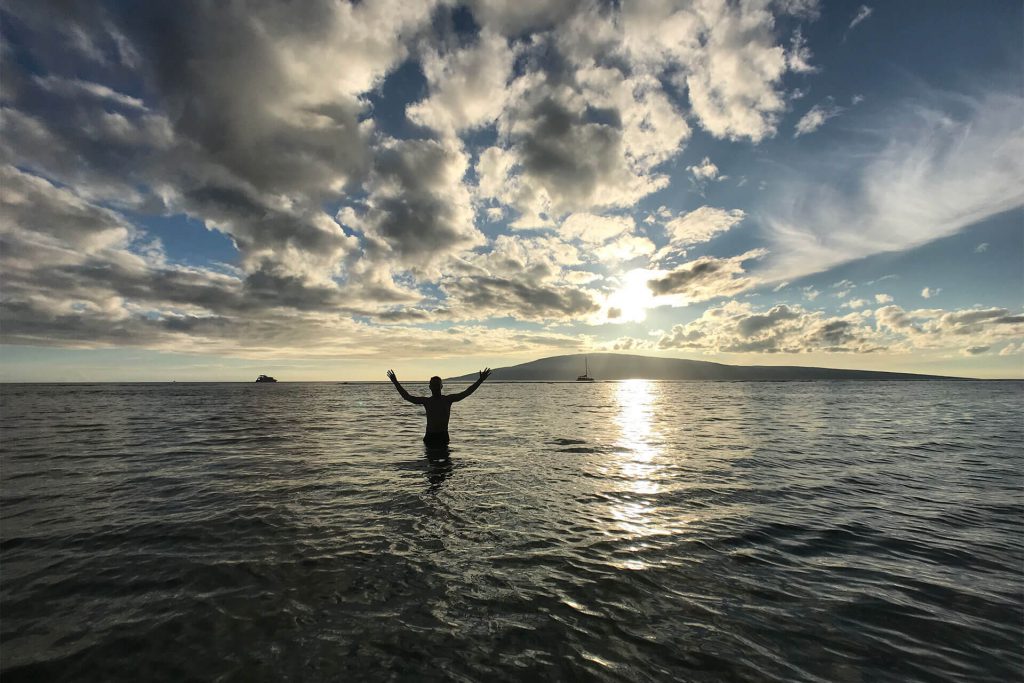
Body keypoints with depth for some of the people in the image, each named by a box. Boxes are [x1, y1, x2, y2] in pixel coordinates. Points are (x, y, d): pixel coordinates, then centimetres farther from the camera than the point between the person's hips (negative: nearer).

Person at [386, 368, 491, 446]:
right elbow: (407, 397, 7)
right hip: (430, 436, 1)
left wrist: (480, 381, -6)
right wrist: (395, 383, 5)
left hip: (443, 436, -1)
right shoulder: (426, 401, 7)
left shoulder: (448, 399, 3)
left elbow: (466, 393, -1)